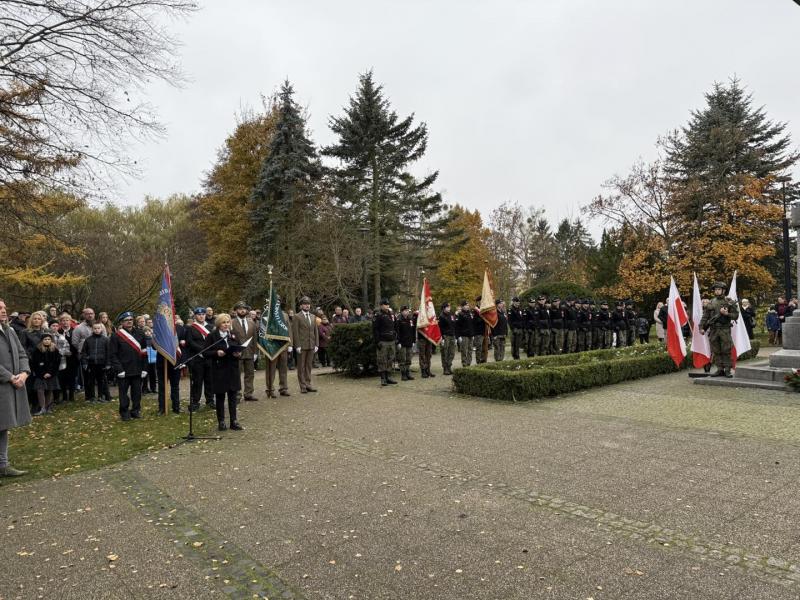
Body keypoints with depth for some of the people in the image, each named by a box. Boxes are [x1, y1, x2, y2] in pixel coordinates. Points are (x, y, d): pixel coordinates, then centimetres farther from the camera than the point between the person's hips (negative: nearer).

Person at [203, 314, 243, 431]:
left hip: (233, 370, 3)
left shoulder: (233, 335, 10)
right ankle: (221, 422, 14)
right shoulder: (212, 336, -2)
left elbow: (240, 350, 14)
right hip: (219, 370, -3)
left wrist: (239, 354, -8)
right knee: (220, 396, 5)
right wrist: (216, 353, -20)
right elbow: (205, 353, -5)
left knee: (233, 396, 5)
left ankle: (233, 421, 10)